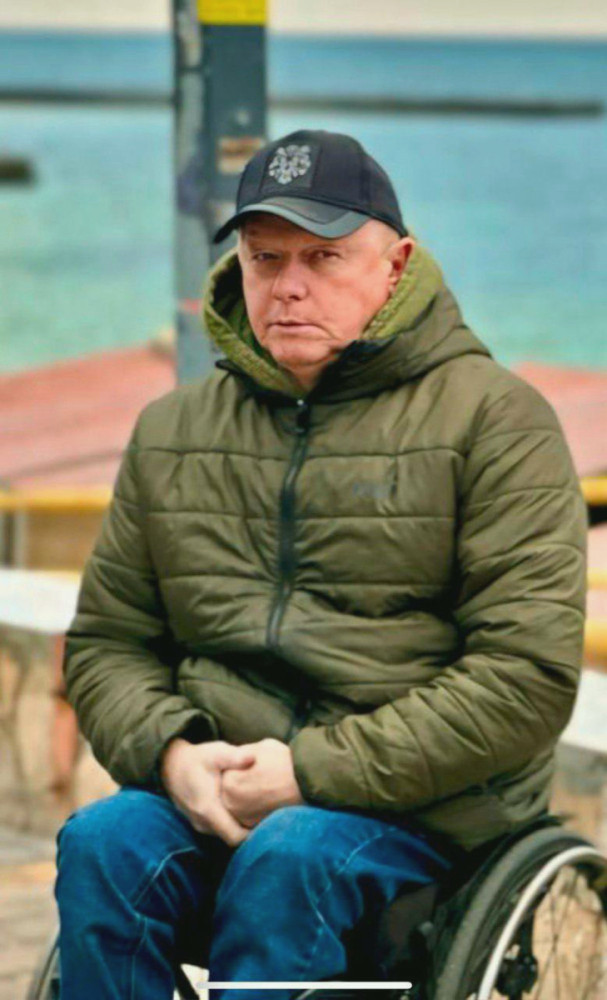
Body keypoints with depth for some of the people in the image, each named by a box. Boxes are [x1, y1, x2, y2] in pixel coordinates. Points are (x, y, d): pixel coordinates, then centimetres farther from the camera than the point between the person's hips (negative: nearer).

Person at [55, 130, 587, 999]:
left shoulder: (493, 416, 0)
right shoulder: (171, 431, 16)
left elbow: (528, 674, -9)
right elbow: (105, 642, 18)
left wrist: (317, 772, -14)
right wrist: (169, 749, -7)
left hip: (422, 800, -4)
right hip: (211, 788, 4)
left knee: (286, 859, -34)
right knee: (100, 844, -26)